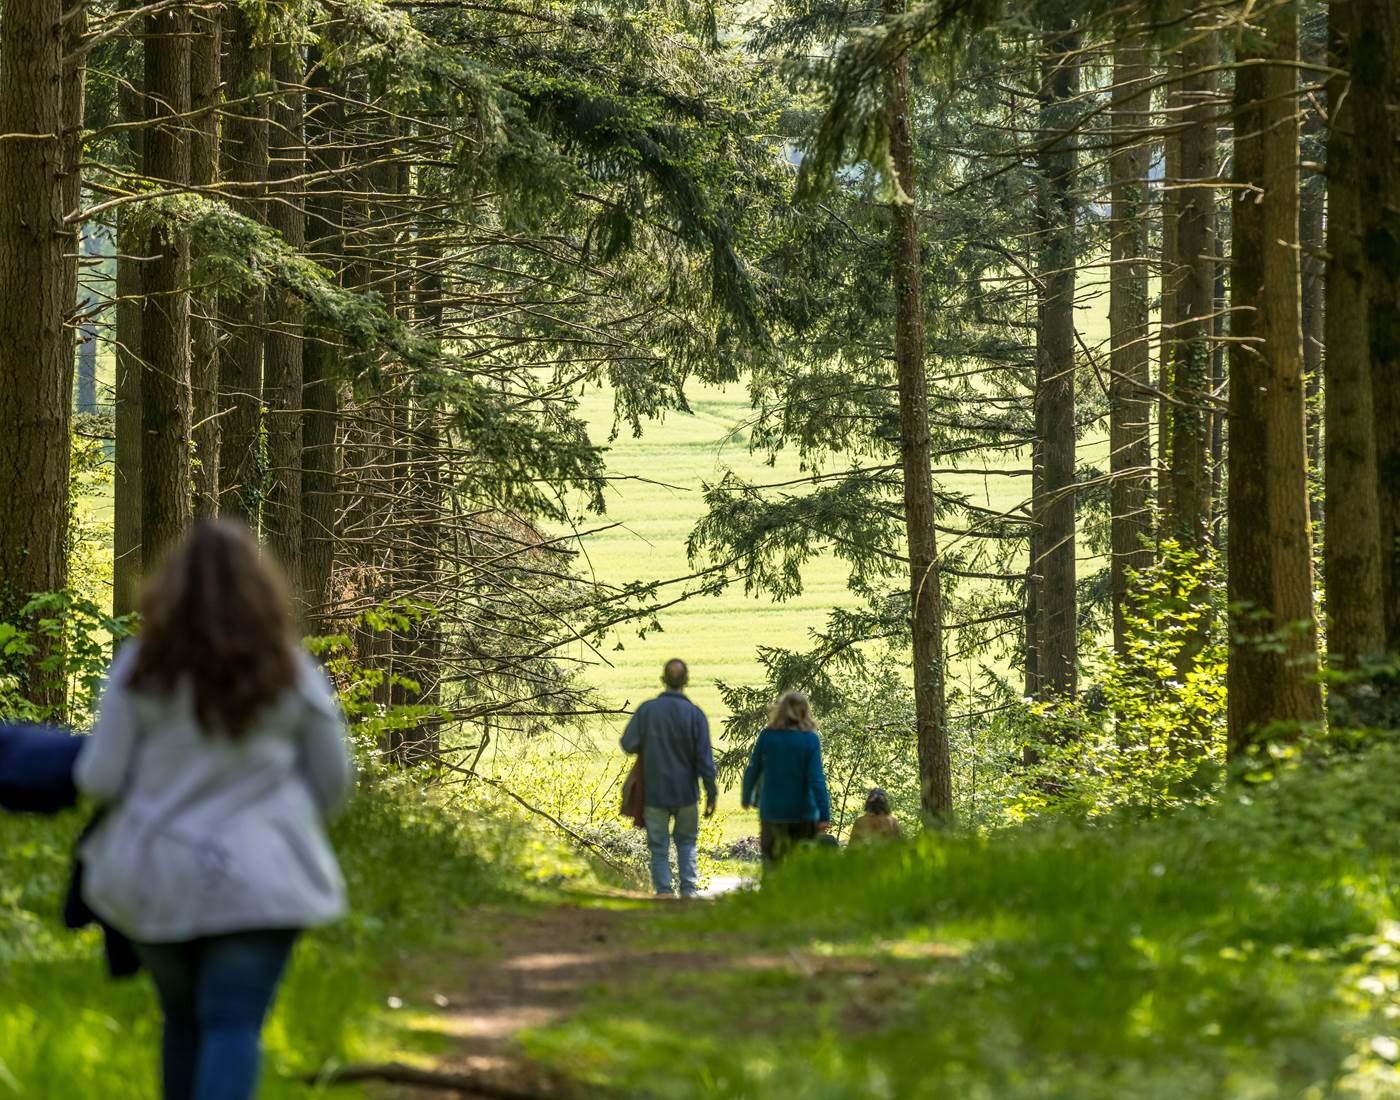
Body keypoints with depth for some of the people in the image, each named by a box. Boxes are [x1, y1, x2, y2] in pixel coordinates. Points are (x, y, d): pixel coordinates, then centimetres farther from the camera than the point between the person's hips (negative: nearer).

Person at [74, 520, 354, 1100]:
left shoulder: (141, 668, -5)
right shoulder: (292, 673, -3)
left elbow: (100, 779, -5)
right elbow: (333, 781, 5)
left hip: (156, 876, 2)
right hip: (255, 877, -2)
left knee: (184, 1018, 18)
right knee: (233, 1024, -5)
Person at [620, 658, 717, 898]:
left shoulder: (647, 710, -8)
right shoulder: (695, 714, -8)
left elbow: (628, 744, -5)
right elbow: (705, 758, -7)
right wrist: (712, 793, 0)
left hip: (655, 793, 0)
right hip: (686, 792, 0)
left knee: (659, 846, 6)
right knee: (687, 841, 15)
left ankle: (663, 891, 0)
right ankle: (688, 890, 6)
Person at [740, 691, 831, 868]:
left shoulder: (767, 736, -3)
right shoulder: (810, 740, -8)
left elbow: (753, 771, 6)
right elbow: (816, 779, -12)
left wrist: (747, 798, 24)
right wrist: (824, 815, -11)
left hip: (771, 812, 1)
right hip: (803, 814, -1)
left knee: (771, 865, 7)